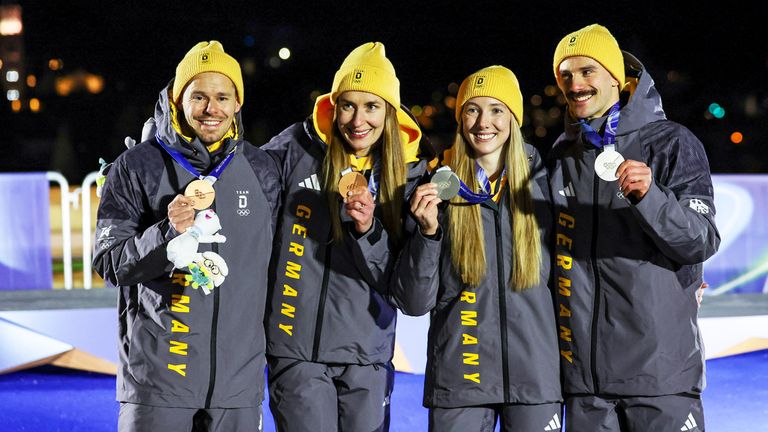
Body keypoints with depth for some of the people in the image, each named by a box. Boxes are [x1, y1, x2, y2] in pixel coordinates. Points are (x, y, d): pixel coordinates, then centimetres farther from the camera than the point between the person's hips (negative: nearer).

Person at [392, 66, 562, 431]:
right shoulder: (437, 189, 1)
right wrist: (428, 231, -15)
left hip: (536, 374, 1)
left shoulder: (540, 182, 4)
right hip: (458, 378, -1)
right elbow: (415, 302, -1)